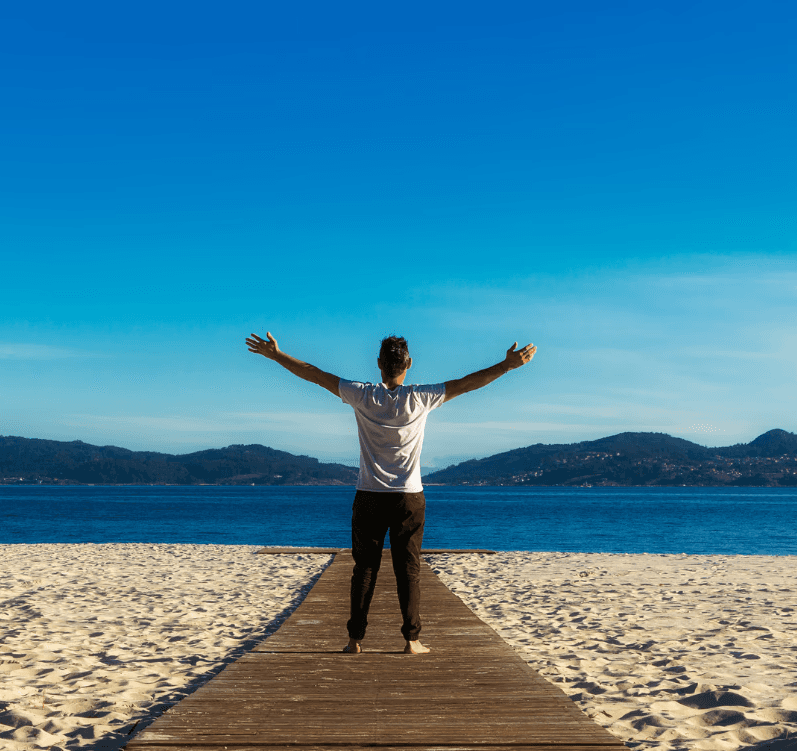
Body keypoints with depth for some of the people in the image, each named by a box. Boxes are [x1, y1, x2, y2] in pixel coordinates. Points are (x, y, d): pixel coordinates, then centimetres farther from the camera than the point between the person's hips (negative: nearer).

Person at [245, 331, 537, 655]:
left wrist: (275, 354, 8)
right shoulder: (420, 399, -6)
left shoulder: (363, 397, -5)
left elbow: (316, 374, 0)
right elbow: (466, 383, -3)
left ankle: (355, 638, 9)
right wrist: (508, 364, 2)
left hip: (369, 497, 1)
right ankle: (412, 639, 5)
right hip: (408, 497, -1)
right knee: (408, 570, 5)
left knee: (364, 568, 7)